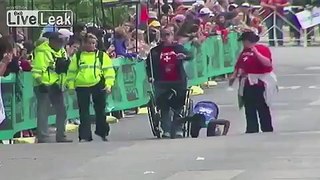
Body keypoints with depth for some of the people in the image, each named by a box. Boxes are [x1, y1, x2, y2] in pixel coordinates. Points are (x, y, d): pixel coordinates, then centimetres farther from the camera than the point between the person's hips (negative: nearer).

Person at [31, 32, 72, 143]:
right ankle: (42, 138, -4)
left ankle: (61, 136, 21)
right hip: (44, 87, -9)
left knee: (61, 111, 11)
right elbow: (36, 70, -19)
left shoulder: (59, 52, 13)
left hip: (55, 86, 9)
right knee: (43, 113, -6)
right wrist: (40, 83, -26)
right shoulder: (42, 52, -14)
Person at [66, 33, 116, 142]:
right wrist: (70, 86, 5)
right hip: (82, 87, 1)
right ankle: (85, 135, 2)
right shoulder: (77, 56, 10)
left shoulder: (102, 56, 6)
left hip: (98, 85, -1)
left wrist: (108, 84, -9)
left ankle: (102, 132, 22)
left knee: (100, 109, 7)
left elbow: (109, 71, 2)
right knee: (84, 112, 0)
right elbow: (71, 72, 14)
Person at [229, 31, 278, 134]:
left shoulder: (262, 49, -11)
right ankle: (251, 130, 19)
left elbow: (268, 63, -23)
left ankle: (268, 130, 5)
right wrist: (234, 75, 14)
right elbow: (239, 65, 22)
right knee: (249, 110, 11)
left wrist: (257, 53, -28)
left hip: (260, 84, -8)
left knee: (263, 109, -2)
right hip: (247, 84, 8)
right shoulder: (245, 51, 13)